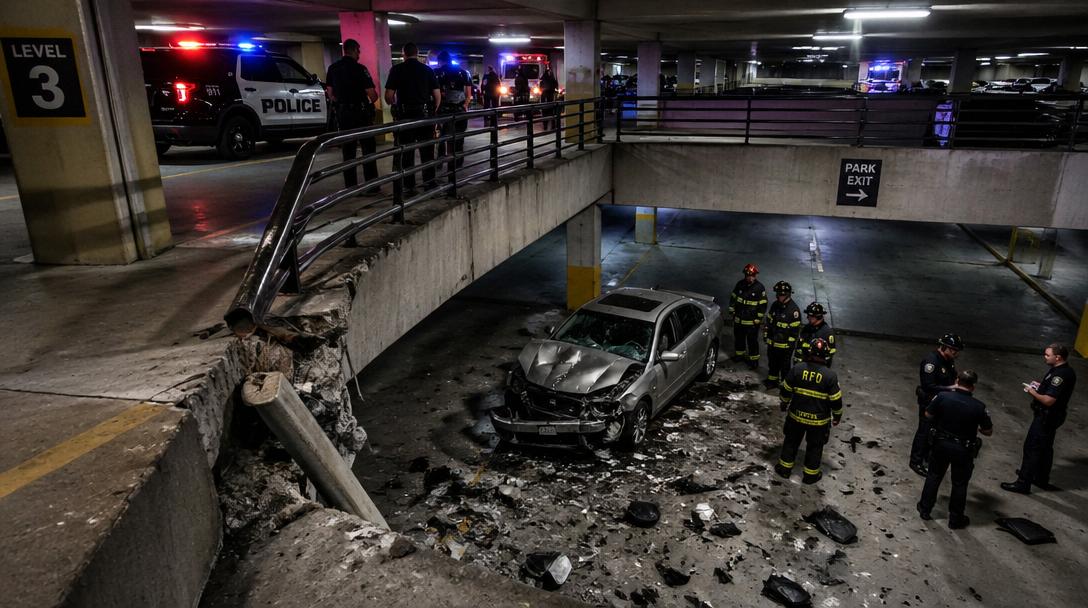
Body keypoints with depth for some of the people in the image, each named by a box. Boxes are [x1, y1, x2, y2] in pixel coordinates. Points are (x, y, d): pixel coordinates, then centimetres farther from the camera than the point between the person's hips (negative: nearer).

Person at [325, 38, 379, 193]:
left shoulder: (333, 68, 6)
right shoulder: (359, 68, -12)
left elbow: (330, 92, 10)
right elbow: (372, 94, -15)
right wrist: (372, 101, 6)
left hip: (342, 113, 5)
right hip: (360, 112, -5)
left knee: (348, 150, 10)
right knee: (368, 148, 3)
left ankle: (350, 185, 11)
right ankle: (371, 184, 0)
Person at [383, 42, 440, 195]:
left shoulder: (397, 69, -3)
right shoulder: (427, 70, 3)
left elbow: (388, 96, -7)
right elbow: (437, 95, 1)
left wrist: (394, 106, 13)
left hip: (405, 115, -2)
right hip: (425, 114, 2)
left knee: (406, 153, 5)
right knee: (427, 151, 13)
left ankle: (409, 187, 7)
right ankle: (429, 183, 18)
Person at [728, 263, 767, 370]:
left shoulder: (760, 288, -14)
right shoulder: (740, 284, -2)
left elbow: (763, 305, -9)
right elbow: (733, 298, 9)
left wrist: (758, 319, -10)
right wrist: (732, 311, 8)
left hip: (752, 321, -5)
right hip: (738, 319, 5)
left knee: (752, 341, 4)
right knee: (738, 338, 20)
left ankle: (754, 359, 17)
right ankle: (739, 354, 39)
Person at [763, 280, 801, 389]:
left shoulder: (794, 310, -20)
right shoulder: (775, 305, 1)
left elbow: (795, 329, -17)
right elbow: (769, 321, 12)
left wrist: (791, 343, -15)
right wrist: (766, 334, 13)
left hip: (785, 344, -7)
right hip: (772, 342, 7)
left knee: (784, 365, 9)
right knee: (772, 361, 21)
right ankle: (772, 379, 38)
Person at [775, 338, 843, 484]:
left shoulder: (797, 369, -14)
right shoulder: (830, 376, -18)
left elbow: (786, 390, -3)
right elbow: (836, 400, -10)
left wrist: (785, 404, 16)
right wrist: (837, 416, 7)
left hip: (796, 415, 1)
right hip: (819, 420, -1)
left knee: (791, 441, 20)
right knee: (815, 447, 17)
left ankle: (785, 468, 31)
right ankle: (811, 475, 29)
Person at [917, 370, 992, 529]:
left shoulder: (942, 397, -17)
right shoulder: (979, 407, -18)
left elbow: (928, 414, -3)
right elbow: (988, 432, -6)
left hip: (941, 444, 2)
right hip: (963, 450, -1)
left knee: (934, 475, 20)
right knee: (959, 483, 15)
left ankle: (925, 509, 31)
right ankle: (955, 519, 28)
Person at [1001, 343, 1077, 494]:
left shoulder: (1060, 375, -27)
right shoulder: (1066, 371, 5)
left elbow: (1048, 400, -28)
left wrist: (1032, 392, -14)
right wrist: (1041, 386, 7)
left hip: (1046, 418, -10)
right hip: (1051, 416, 10)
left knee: (1032, 448, -4)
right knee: (1045, 448, 21)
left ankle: (1023, 484, 3)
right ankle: (1042, 480, 36)